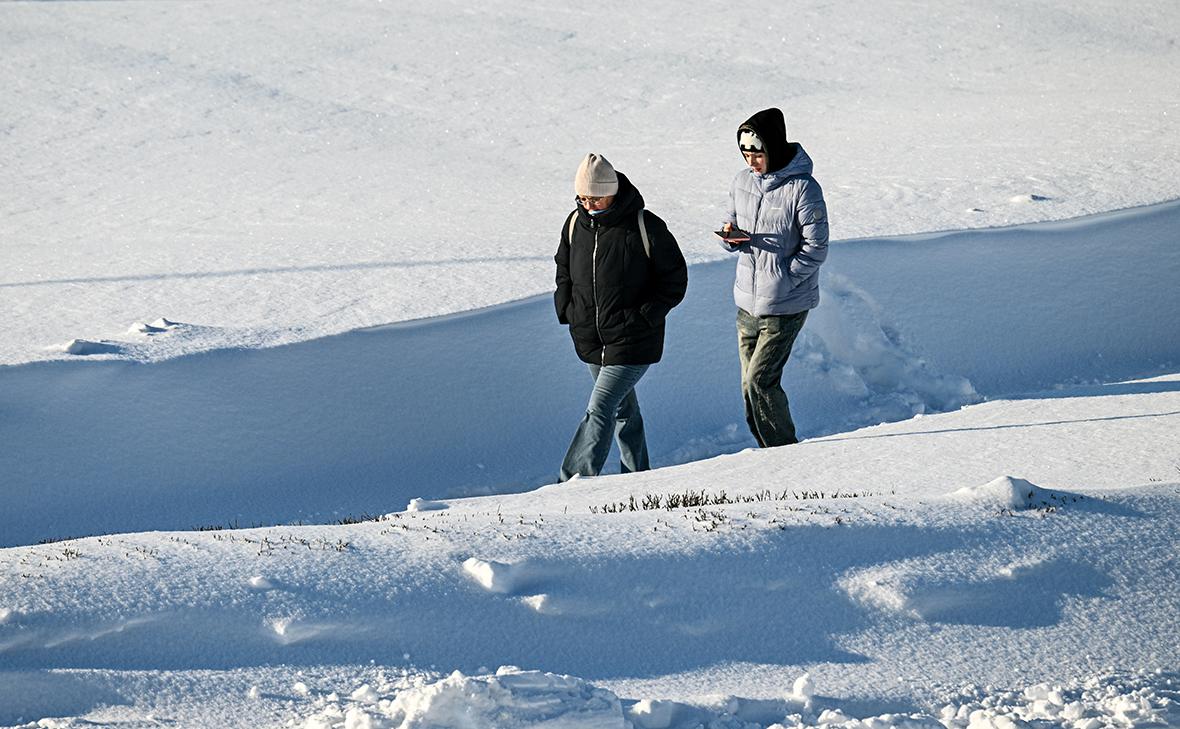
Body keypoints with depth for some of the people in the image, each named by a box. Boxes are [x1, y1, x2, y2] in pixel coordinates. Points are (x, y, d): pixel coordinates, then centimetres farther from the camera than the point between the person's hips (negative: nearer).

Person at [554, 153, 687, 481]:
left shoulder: (645, 227, -15)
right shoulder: (576, 223, 0)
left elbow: (675, 278, -6)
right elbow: (564, 268, 19)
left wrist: (645, 315, -14)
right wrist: (566, 309, 5)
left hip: (632, 341, -6)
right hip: (590, 340, 6)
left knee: (600, 410, -14)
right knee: (623, 408, 19)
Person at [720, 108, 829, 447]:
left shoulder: (802, 188, -15)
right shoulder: (742, 182, 5)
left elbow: (815, 248, -13)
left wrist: (782, 281, -16)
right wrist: (730, 236, -8)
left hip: (785, 307, -7)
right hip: (747, 304, 7)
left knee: (760, 380, -10)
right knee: (750, 386, 9)